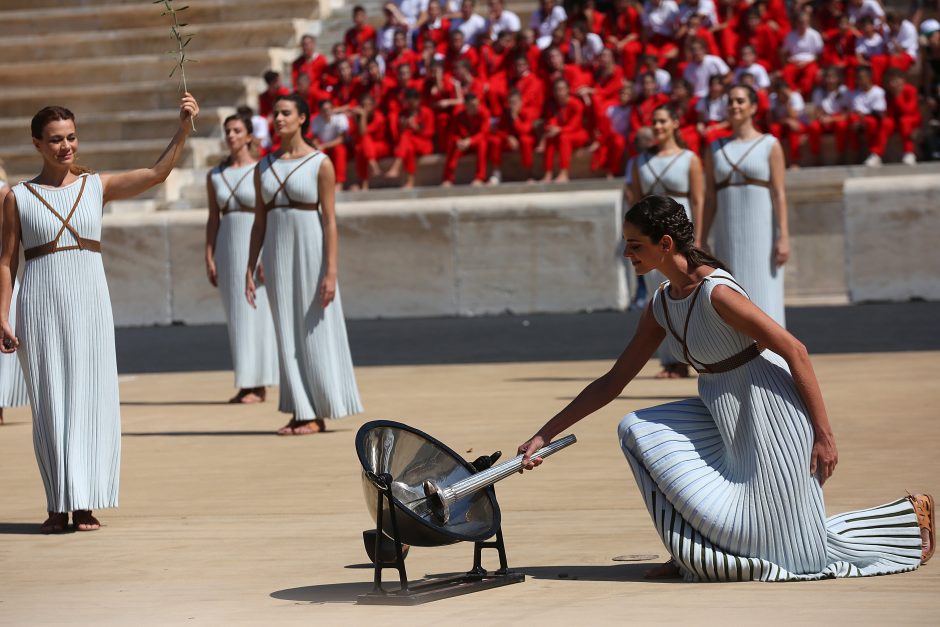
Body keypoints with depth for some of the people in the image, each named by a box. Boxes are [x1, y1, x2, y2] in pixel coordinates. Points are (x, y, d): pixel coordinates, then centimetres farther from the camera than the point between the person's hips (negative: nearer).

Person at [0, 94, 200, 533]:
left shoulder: (97, 187, 7)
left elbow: (156, 173, -2)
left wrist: (183, 128, -13)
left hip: (90, 302, 1)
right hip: (41, 304, -1)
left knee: (91, 397, -3)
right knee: (49, 402, 0)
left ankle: (86, 503, 2)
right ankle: (59, 505, 6)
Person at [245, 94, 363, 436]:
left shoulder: (320, 163, -5)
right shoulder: (264, 167, 9)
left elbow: (330, 221, -8)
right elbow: (259, 221, 11)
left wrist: (331, 272, -15)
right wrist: (250, 270, 5)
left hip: (311, 253, -5)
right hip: (277, 255, 5)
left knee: (314, 333, -1)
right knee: (288, 334, 5)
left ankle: (318, 414, 5)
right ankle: (300, 411, 9)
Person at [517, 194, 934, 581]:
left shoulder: (716, 293, -22)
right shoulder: (661, 306, 5)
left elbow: (794, 350, -22)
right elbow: (613, 383, 10)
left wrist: (823, 433, -23)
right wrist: (544, 436, 6)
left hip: (769, 410, -9)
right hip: (725, 416, 9)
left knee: (790, 553, -5)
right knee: (636, 430, -3)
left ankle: (910, 515, 14)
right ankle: (696, 555, 3)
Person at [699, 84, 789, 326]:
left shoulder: (770, 145, 0)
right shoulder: (715, 149, 10)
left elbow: (779, 194, -5)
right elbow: (710, 200, 9)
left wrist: (784, 238, -14)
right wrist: (698, 244, 3)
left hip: (762, 235, -3)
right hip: (728, 238, 4)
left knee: (765, 302, -6)